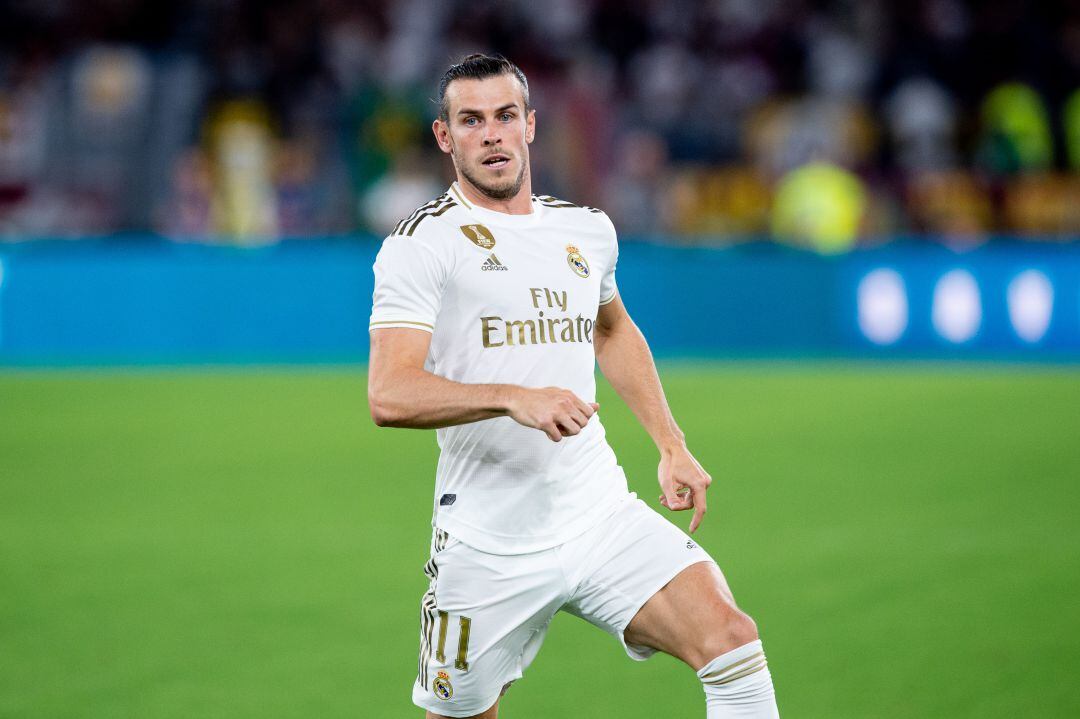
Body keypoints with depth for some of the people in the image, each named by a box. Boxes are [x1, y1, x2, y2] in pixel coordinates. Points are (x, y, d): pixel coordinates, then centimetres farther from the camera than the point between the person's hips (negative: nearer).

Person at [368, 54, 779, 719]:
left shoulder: (587, 230, 11)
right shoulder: (421, 244, -7)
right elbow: (390, 395, -19)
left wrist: (673, 447, 25)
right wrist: (515, 398, -32)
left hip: (601, 515, 4)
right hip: (488, 545, -4)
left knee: (733, 640, -16)